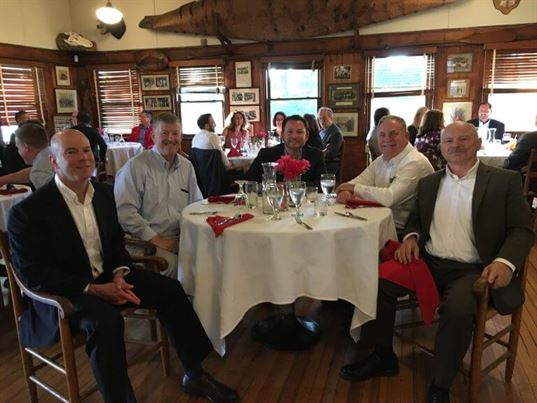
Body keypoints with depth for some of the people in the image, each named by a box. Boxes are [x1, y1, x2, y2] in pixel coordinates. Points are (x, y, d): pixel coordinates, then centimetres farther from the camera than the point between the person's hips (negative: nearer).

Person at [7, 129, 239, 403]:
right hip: (61, 292, -6)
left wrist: (120, 274, -9)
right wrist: (93, 289, -23)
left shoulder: (103, 192, 2)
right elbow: (33, 274, -17)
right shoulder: (28, 211, -16)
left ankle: (194, 375, 8)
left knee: (171, 290, -6)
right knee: (106, 320, -35)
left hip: (107, 278, 6)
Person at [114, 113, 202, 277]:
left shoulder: (187, 166, 16)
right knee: (171, 265, -32)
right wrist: (155, 238, -14)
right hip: (148, 241, -5)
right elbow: (124, 210, -11)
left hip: (183, 237, 5)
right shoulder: (136, 166, -3)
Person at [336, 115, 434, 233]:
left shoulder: (415, 162, -17)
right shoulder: (381, 161, 11)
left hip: (403, 231, -7)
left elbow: (390, 198, -26)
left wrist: (354, 187, -14)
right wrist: (345, 190, -17)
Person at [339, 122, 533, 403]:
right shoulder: (428, 182, 15)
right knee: (378, 280, -16)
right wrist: (411, 237, -2)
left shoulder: (505, 181, 3)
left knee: (458, 308, -34)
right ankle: (383, 356, 4)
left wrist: (505, 261, -20)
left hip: (471, 270, -4)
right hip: (428, 261, 5)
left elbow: (522, 229, -1)